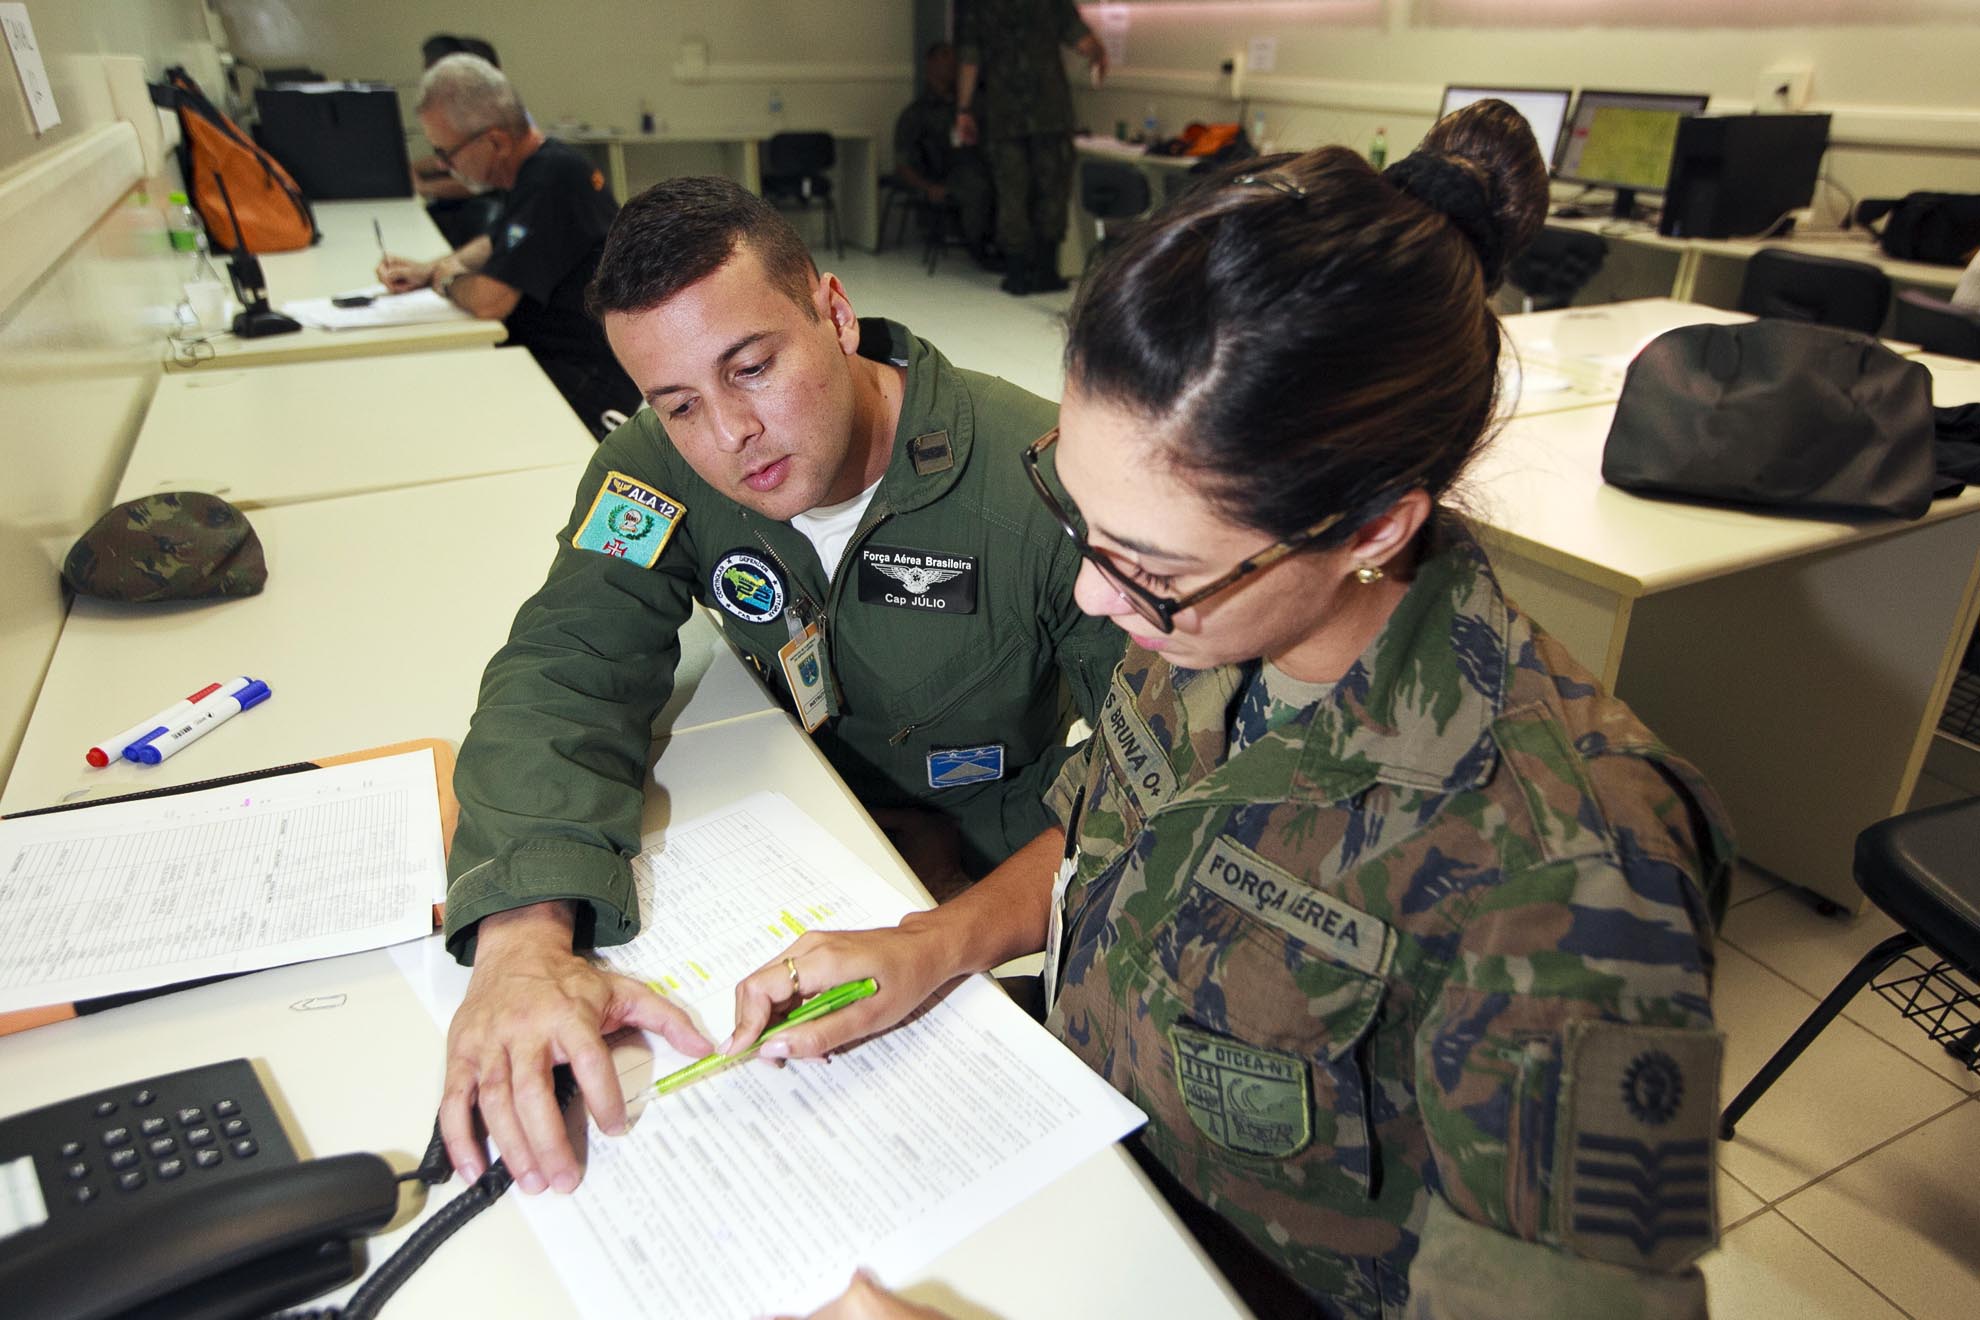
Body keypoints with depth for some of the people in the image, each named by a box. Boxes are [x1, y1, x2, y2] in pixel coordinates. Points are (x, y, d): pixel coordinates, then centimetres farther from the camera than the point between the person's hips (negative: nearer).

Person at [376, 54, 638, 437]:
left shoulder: (551, 179, -20)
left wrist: (448, 280, -2)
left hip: (591, 383, -10)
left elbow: (489, 301, -25)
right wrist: (427, 270, 14)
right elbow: (495, 244, 32)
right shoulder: (537, 166, 11)